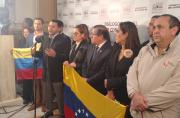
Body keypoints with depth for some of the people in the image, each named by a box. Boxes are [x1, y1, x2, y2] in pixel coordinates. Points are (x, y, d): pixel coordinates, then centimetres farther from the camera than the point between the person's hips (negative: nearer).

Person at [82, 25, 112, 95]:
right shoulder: (91, 47, 8)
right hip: (87, 85, 6)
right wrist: (85, 78, -3)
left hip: (99, 88, -6)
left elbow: (103, 71, -19)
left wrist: (88, 81, -12)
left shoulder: (109, 50, -18)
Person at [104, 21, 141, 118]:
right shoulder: (115, 48, 5)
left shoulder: (136, 52, -15)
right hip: (113, 95, 6)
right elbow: (108, 69, 0)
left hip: (126, 97, -5)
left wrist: (110, 83, -10)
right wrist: (109, 90, -11)